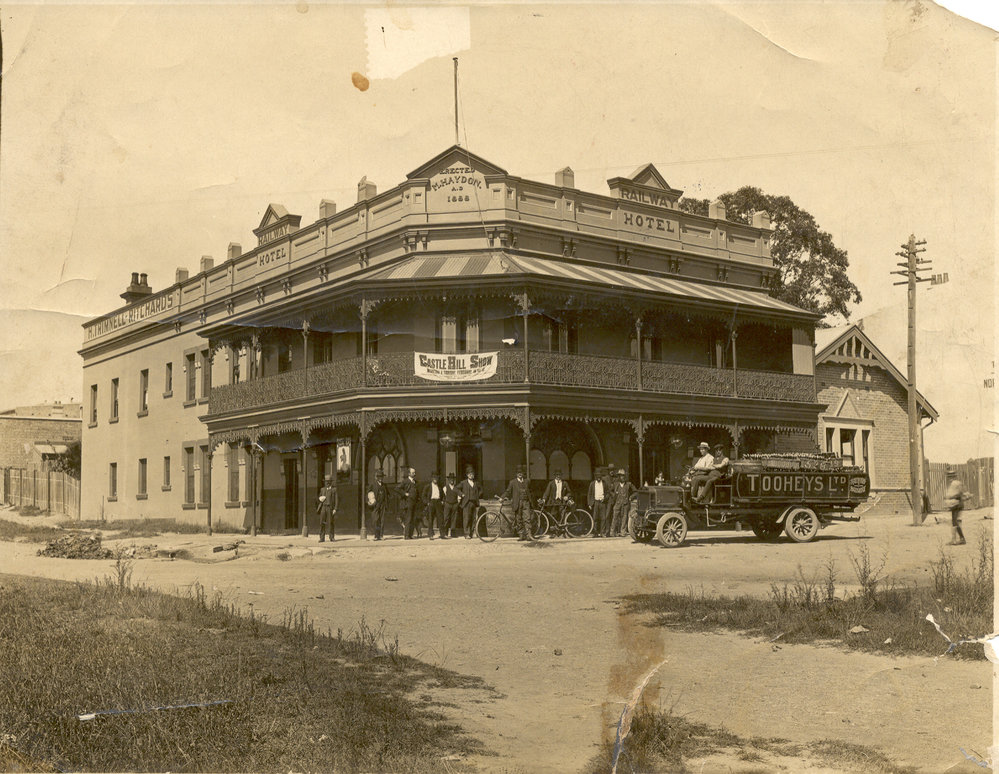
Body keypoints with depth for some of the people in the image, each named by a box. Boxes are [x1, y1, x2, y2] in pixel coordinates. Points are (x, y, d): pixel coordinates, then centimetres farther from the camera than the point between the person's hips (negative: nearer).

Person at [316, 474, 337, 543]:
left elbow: (336, 500, 0)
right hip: (323, 507, 3)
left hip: (330, 508, -3)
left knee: (330, 523, -3)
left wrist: (335, 509, -10)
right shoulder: (322, 489, 16)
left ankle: (331, 537, 6)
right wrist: (320, 499, -2)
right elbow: (319, 498, 23)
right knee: (322, 523, -4)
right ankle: (322, 538, -2)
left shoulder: (334, 489, 4)